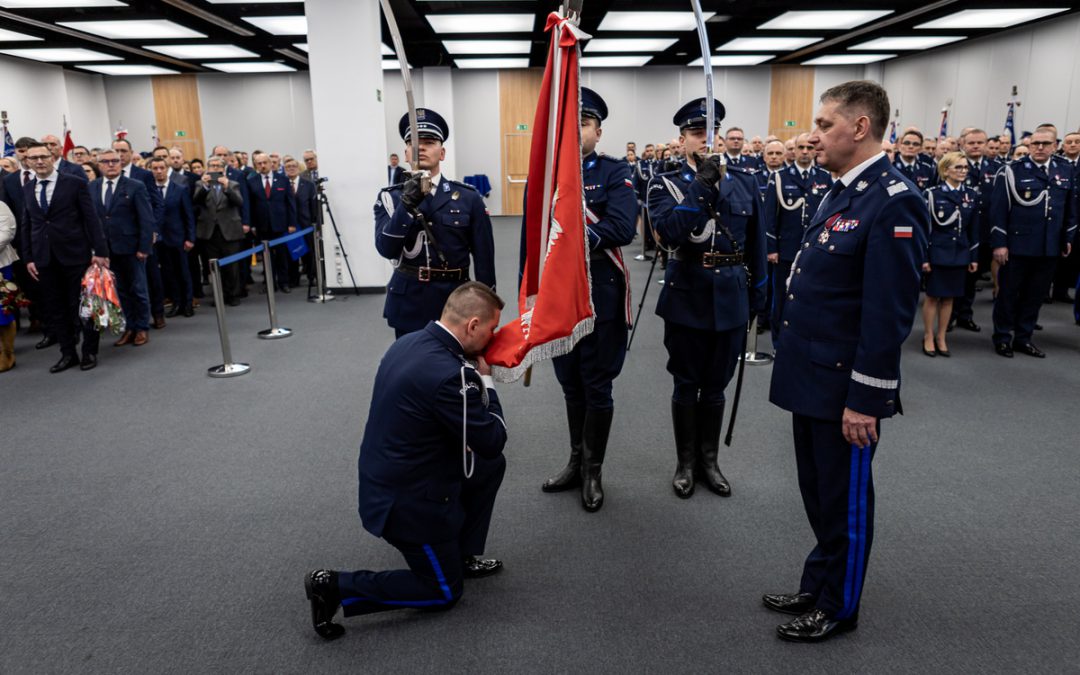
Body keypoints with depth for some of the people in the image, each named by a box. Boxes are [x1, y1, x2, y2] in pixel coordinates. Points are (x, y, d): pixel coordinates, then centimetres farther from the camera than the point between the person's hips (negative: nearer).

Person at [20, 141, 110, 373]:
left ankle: (90, 352, 16)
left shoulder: (76, 183, -4)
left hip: (75, 254, -5)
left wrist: (100, 251, -11)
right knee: (54, 309, 8)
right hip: (44, 258, 5)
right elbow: (26, 225, 13)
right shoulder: (27, 189, 11)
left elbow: (91, 219, -6)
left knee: (82, 305, 3)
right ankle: (68, 353, 18)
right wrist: (28, 257, 8)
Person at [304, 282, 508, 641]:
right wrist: (485, 380, -9)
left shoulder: (410, 342, -1)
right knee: (445, 593, 13)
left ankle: (463, 555, 30)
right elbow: (492, 441, -19)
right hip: (406, 500, -9)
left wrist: (474, 375, 4)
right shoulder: (450, 374, -31)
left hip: (383, 478, 9)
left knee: (492, 466, 19)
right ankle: (335, 587, 4)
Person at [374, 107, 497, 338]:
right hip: (408, 305, 1)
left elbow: (484, 258, 1)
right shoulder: (390, 197, 2)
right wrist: (407, 204, -25)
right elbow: (386, 249, -13)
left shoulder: (468, 198, 0)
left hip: (454, 303, -1)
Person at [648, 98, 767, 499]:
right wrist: (703, 185, -27)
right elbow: (668, 233, -23)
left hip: (731, 298, 3)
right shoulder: (665, 185, -4)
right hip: (687, 297, -2)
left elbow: (755, 243, 10)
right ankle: (686, 463, 25)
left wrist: (758, 296, 10)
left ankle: (709, 461, 29)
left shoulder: (743, 183, 5)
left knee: (715, 386, 13)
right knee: (687, 384, 9)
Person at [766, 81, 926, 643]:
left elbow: (888, 315, -22)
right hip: (810, 378, 9)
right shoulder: (839, 192, 11)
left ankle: (838, 608, 28)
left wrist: (864, 400, -20)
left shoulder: (892, 202, -19)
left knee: (844, 501, 9)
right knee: (818, 493, 21)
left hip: (844, 388, -9)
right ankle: (817, 586, 39)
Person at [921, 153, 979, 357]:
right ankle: (928, 337, 15)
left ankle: (941, 338, 19)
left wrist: (974, 257, 8)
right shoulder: (932, 193, -8)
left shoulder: (971, 195, 6)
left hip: (959, 253, 4)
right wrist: (923, 257, -11)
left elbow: (974, 229, 10)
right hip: (937, 252, -4)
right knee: (933, 296, 4)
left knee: (949, 296, 9)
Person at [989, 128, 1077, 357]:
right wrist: (999, 244, -13)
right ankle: (1002, 338, 18)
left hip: (1050, 247, 4)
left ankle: (1023, 338, 23)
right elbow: (998, 209, -9)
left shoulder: (1065, 170, 9)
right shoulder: (1013, 171, -6)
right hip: (1017, 245, -4)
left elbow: (1070, 207, 17)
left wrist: (1068, 237, 14)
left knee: (1036, 294, 11)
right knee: (1008, 293, 6)